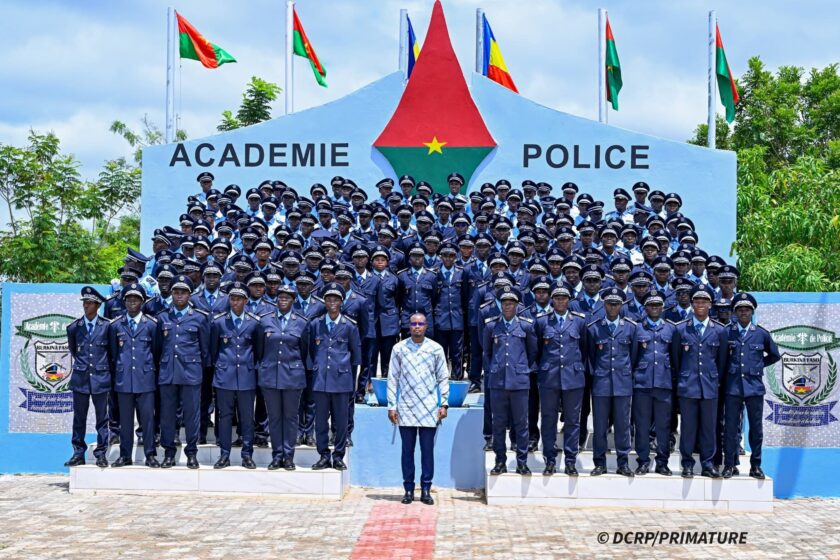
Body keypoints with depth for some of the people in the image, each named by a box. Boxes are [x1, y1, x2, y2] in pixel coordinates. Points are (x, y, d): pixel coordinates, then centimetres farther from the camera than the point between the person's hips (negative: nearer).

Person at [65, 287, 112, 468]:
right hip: (80, 378, 2)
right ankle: (78, 453, 13)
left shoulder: (107, 326, -2)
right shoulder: (74, 327, 2)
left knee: (102, 418, 4)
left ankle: (101, 454, 9)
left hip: (101, 378, -1)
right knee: (79, 418, 6)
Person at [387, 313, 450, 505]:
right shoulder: (399, 348, 4)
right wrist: (391, 406, 1)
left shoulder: (436, 349, 4)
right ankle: (408, 489, 11)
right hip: (406, 408, 0)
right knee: (407, 450, 4)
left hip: (429, 408, 0)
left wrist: (444, 403, 0)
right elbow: (392, 378, 5)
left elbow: (443, 378, 7)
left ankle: (426, 489, 8)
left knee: (428, 450, 2)